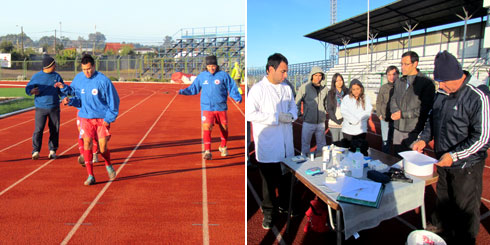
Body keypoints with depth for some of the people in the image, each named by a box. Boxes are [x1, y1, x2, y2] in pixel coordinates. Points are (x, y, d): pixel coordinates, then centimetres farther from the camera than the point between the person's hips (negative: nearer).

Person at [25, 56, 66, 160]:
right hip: (40, 108, -2)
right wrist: (31, 91, -17)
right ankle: (36, 151, 4)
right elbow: (28, 88, 6)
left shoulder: (57, 76, 6)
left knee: (55, 130, 5)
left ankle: (52, 150, 18)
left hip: (54, 108, 2)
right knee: (38, 129, -7)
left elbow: (62, 90, 10)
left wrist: (64, 98, -9)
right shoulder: (37, 76, 0)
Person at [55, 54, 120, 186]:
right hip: (85, 117, 3)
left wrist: (109, 118, -9)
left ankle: (108, 166, 29)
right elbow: (73, 90, 25)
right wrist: (64, 87, 3)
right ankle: (90, 176, 2)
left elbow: (114, 100, -7)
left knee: (103, 148, -4)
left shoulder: (103, 80, -10)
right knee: (87, 143, -9)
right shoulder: (78, 78, 4)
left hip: (102, 119, -3)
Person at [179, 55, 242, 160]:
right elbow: (194, 88, 12)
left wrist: (237, 97, -15)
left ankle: (223, 147, 36)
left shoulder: (223, 75, -2)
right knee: (207, 128, -13)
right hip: (207, 108, 0)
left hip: (221, 108, 0)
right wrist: (182, 91, 0)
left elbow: (232, 88, -1)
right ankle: (207, 151, -5)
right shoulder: (201, 76, 5)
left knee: (224, 128, 12)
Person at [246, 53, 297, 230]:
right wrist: (277, 117, -20)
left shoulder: (286, 88, 10)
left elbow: (294, 108, 20)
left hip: (286, 145, 6)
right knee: (269, 181, 7)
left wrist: (291, 116, -5)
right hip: (268, 146, -6)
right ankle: (268, 212, 26)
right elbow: (249, 114, -19)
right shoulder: (258, 89, -10)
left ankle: (284, 205, 39)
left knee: (286, 178, 18)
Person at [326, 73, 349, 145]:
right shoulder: (330, 93, 3)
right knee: (335, 142, 2)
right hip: (334, 123, 0)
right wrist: (337, 120, -11)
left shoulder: (347, 92, 5)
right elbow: (329, 109, -1)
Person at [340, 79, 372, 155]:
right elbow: (343, 112, -7)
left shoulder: (366, 99, 5)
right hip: (348, 130, 0)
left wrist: (356, 119, -12)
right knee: (349, 151, 4)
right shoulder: (346, 98, 3)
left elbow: (367, 113, -3)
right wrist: (354, 120, -14)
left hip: (361, 130, 0)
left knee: (362, 150, 2)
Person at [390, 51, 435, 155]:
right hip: (398, 129, 5)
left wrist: (403, 114, -14)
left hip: (415, 131, -5)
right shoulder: (399, 82, 12)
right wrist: (396, 111, -11)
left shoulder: (426, 82, -8)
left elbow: (426, 109, -13)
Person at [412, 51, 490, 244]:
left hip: (466, 166, -6)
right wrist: (424, 139, 3)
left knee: (465, 207, 9)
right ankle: (439, 227, 46)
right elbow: (432, 120, 17)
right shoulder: (441, 95, 1)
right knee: (443, 198, 24)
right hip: (443, 162, 7)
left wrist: (454, 155, -25)